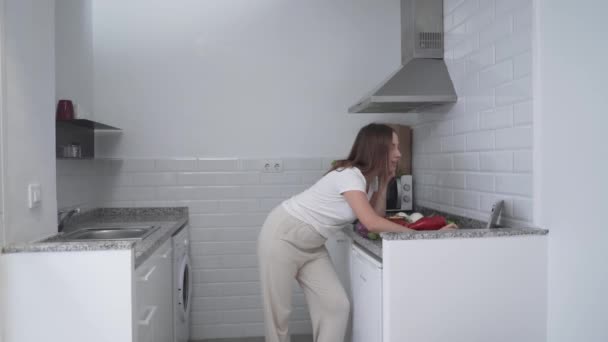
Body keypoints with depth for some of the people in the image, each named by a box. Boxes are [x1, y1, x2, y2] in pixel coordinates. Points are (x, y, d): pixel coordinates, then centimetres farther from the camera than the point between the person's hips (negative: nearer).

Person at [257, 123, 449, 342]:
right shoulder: (349, 175, -25)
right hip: (283, 236, -8)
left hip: (312, 246, 8)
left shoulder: (370, 178, 3)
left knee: (336, 306, -1)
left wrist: (384, 182, -6)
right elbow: (371, 223, -34)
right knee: (278, 313, 2)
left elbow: (376, 218, 1)